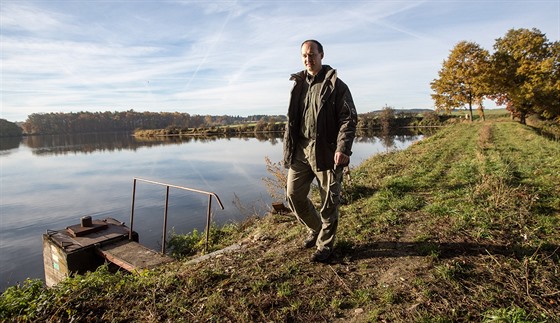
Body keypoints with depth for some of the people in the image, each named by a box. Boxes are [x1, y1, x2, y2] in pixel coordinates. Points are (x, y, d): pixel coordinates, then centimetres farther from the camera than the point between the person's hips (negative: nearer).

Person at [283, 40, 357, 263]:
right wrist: (289, 148, 14)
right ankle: (315, 229, 31)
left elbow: (349, 119, -8)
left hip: (326, 151, -5)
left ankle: (325, 244, 23)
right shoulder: (298, 84, 14)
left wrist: (343, 148, -21)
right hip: (301, 150, 6)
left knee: (329, 200, 4)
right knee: (293, 195, 6)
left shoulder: (335, 85, -2)